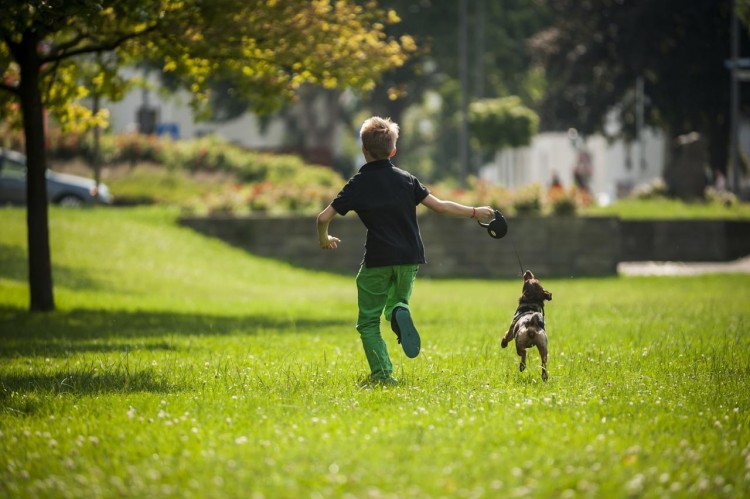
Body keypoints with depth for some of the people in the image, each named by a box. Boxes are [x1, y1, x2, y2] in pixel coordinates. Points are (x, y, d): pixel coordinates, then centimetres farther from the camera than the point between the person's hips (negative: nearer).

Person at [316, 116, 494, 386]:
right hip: (409, 258, 3)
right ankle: (400, 313, -13)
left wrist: (324, 239, 16)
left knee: (368, 320, 8)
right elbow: (439, 206, 5)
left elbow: (324, 217, -5)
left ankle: (382, 373, -7)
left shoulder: (358, 184, -2)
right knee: (396, 301, 24)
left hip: (377, 261, -3)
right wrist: (475, 212, 16)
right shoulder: (406, 179, 6)